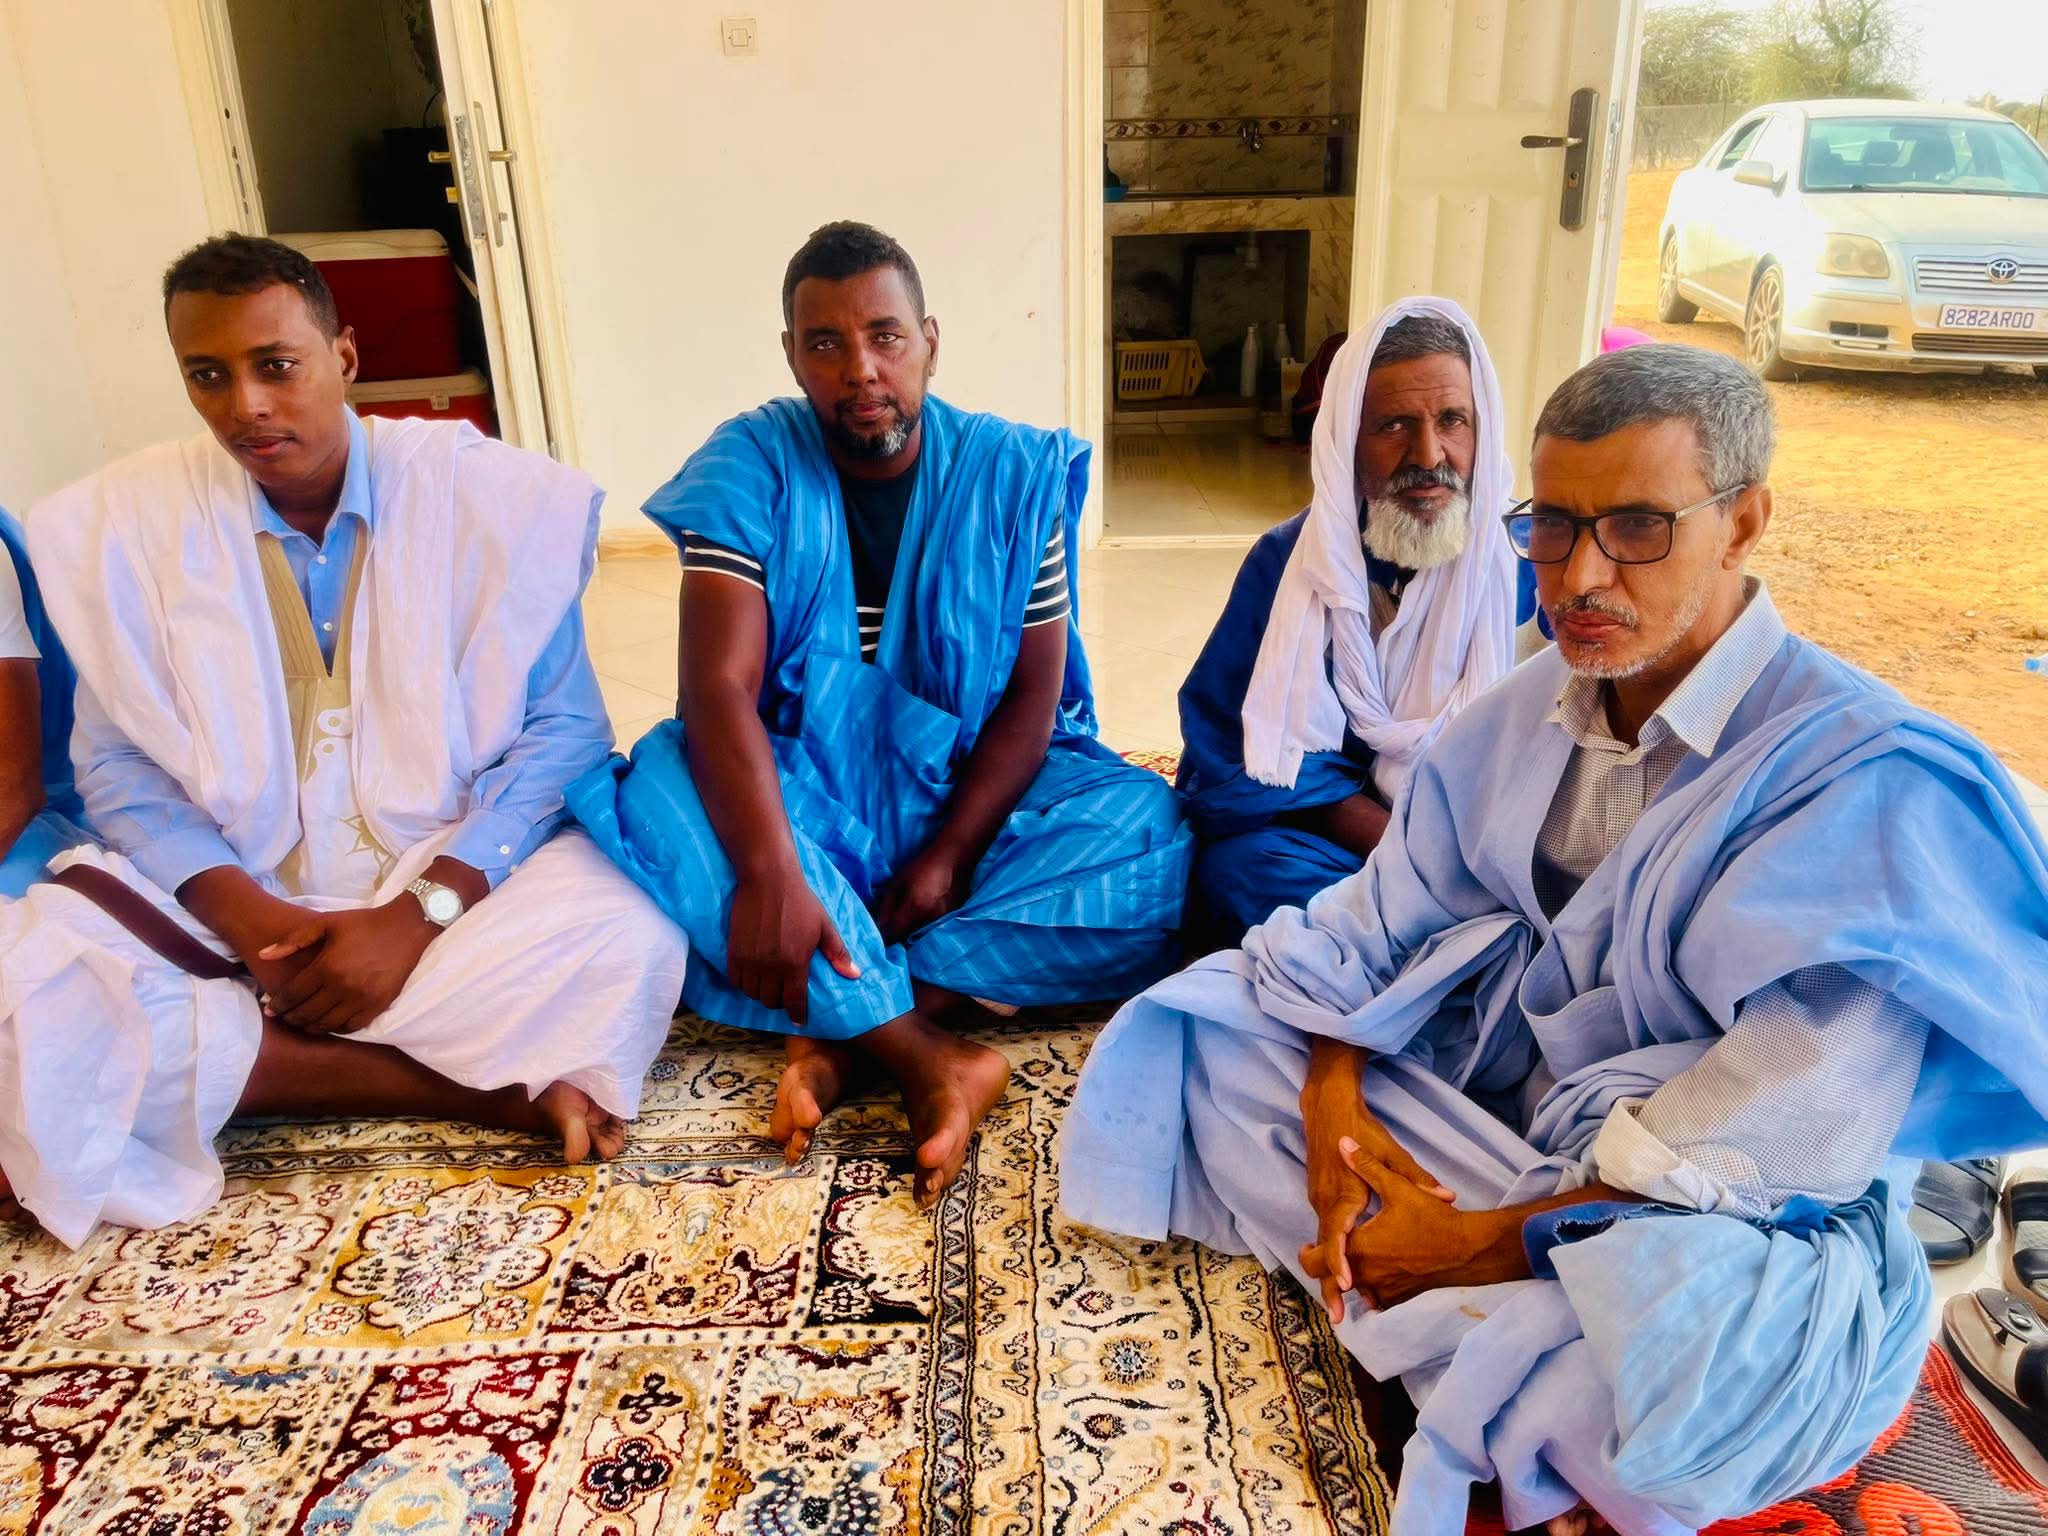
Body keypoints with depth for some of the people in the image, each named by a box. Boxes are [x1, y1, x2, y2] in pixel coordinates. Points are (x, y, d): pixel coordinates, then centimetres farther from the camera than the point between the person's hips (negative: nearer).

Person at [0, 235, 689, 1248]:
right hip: (227, 895, 3)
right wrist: (246, 916, -17)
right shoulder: (123, 520, 2)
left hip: (454, 879, -2)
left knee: (629, 945, -31)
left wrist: (422, 911, -19)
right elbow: (119, 765, 2)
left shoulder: (492, 496, -4)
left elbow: (563, 731, -7)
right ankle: (485, 1085, -21)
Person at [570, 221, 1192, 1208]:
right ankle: (931, 1058, -34)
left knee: (1148, 835, -26)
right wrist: (770, 874, -36)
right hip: (804, 789, -1)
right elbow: (720, 687, -21)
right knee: (661, 797, -32)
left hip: (971, 786, 1)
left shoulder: (1012, 473, -5)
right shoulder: (750, 467, -9)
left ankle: (840, 1032, -28)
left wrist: (948, 855, -20)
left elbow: (1032, 696, -7)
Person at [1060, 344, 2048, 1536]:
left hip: (1733, 1213, -7)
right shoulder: (1527, 708, 1)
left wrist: (1490, 1236, -22)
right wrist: (1333, 1103, -12)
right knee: (1210, 1028, -5)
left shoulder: (1864, 773, -20)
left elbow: (1791, 1132, -25)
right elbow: (1384, 913, 5)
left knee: (1692, 1347, -41)